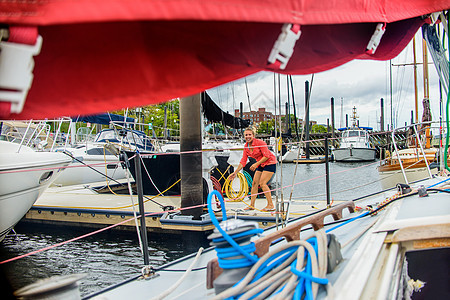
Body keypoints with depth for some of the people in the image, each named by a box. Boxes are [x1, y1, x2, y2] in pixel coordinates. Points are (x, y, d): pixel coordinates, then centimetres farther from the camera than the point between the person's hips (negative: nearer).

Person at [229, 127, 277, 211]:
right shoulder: (246, 146, 0)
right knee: (254, 183, 1)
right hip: (261, 164, 7)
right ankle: (252, 205, 9)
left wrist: (256, 164, -25)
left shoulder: (260, 142, -21)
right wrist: (235, 172, -1)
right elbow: (243, 161, 3)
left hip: (270, 163, -7)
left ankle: (271, 205, -10)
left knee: (262, 183, -17)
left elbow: (266, 156, -21)